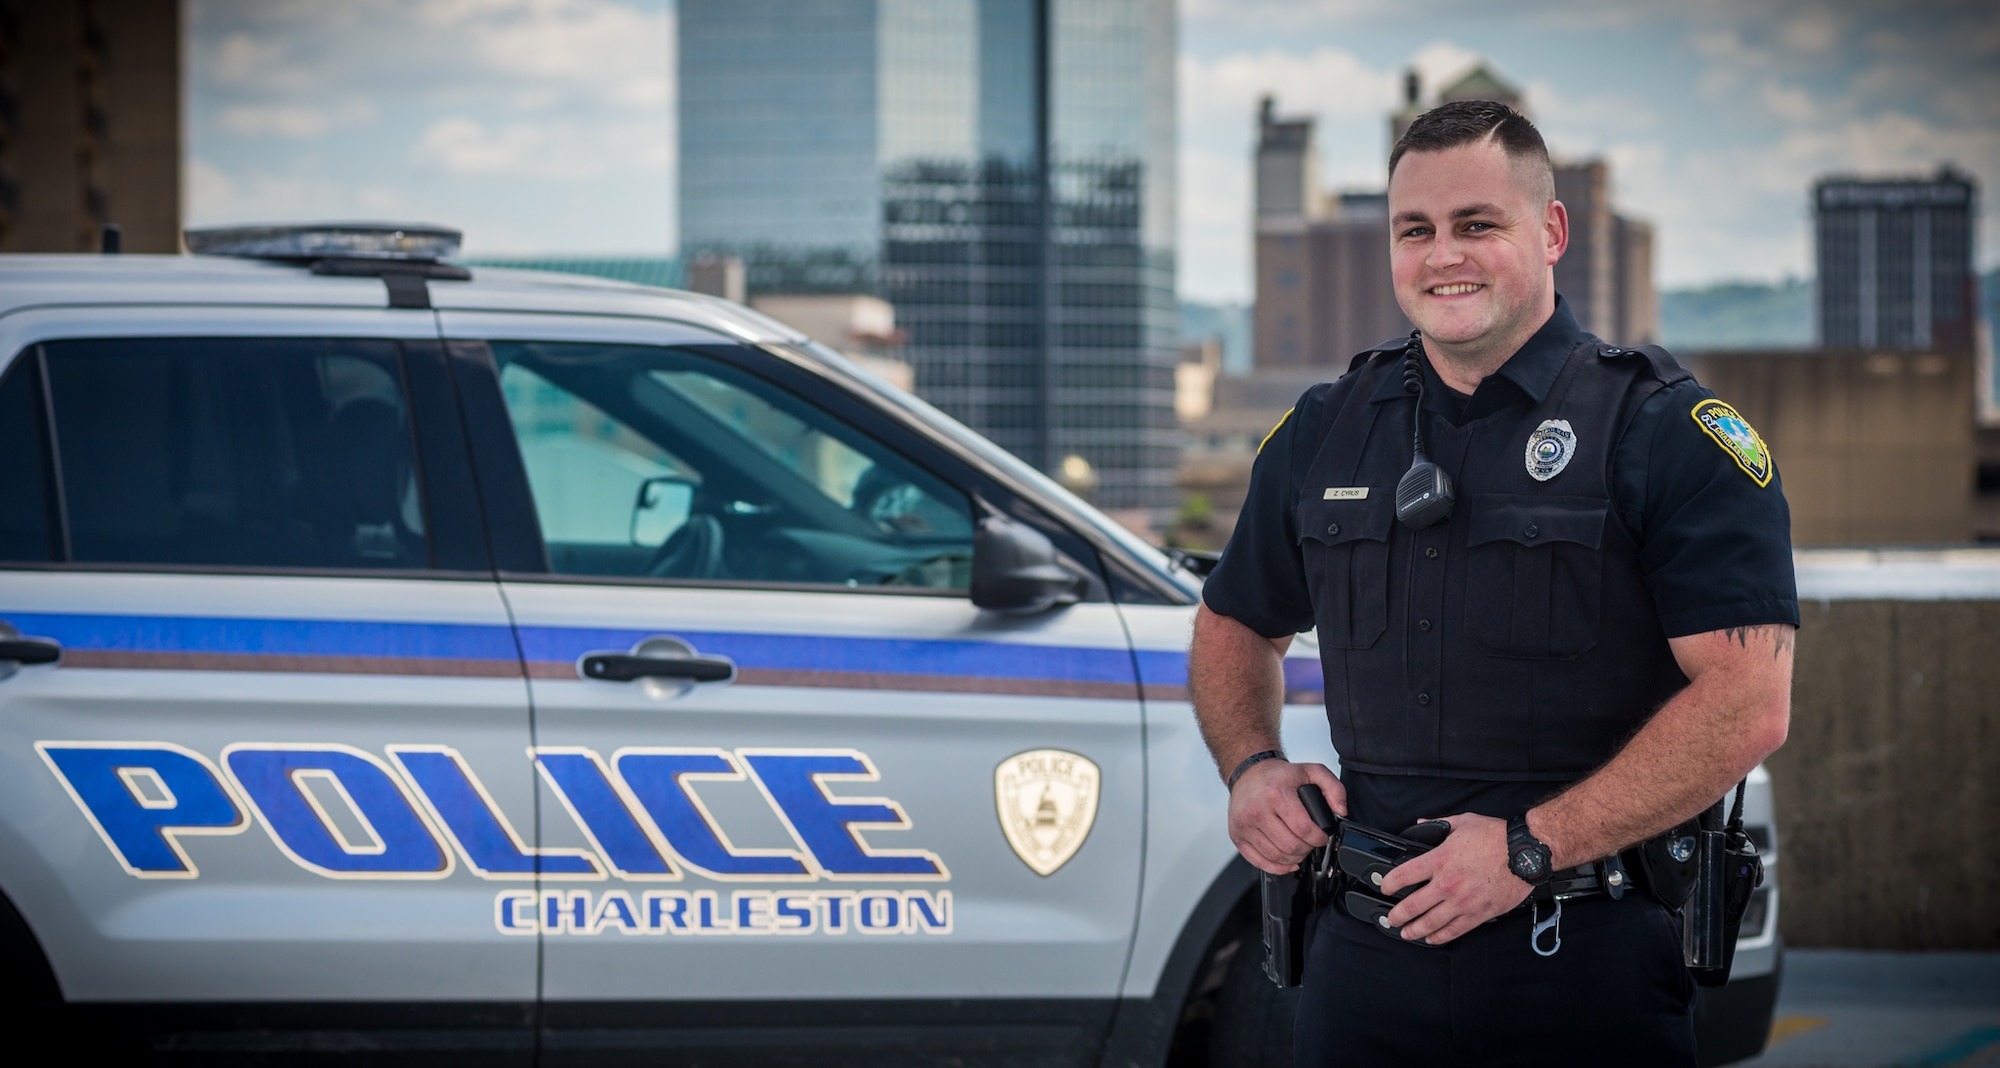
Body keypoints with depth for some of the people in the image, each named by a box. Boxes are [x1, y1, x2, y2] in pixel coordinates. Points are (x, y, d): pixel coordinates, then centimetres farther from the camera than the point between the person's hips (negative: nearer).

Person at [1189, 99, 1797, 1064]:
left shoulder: (1666, 432, -6)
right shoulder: (1324, 432, 10)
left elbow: (1749, 704, -15)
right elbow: (1234, 626, 26)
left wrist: (1529, 848, -18)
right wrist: (1251, 768, 5)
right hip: (1364, 957, 4)